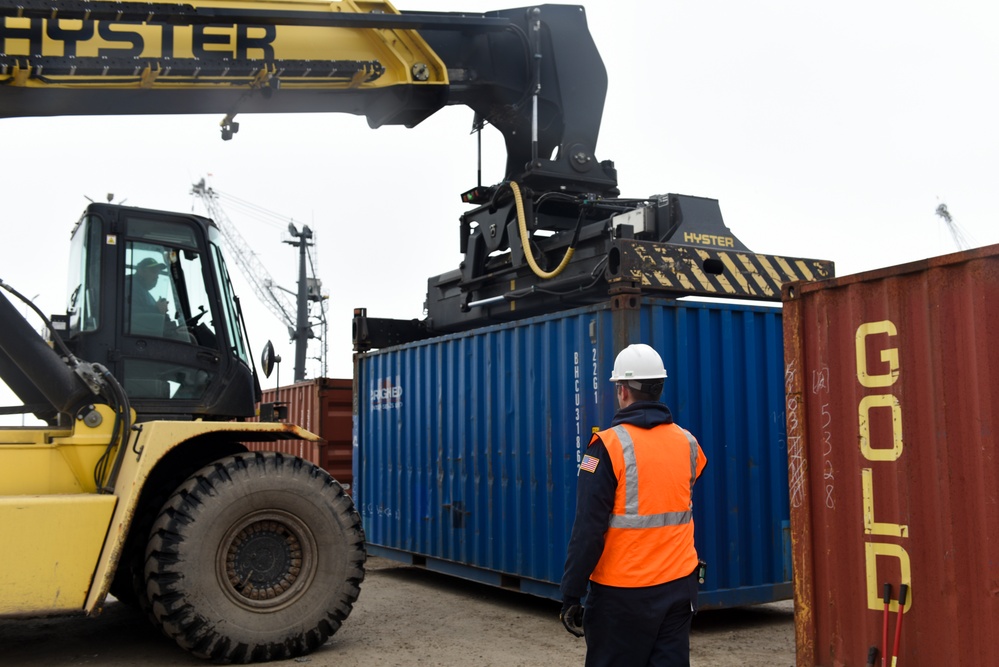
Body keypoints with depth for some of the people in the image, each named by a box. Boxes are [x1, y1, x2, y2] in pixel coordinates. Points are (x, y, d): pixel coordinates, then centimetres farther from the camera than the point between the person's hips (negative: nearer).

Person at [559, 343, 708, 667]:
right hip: (679, 585, 5)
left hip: (623, 593, -5)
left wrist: (570, 595, -10)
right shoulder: (687, 443, 3)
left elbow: (588, 529, -16)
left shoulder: (609, 445, -13)